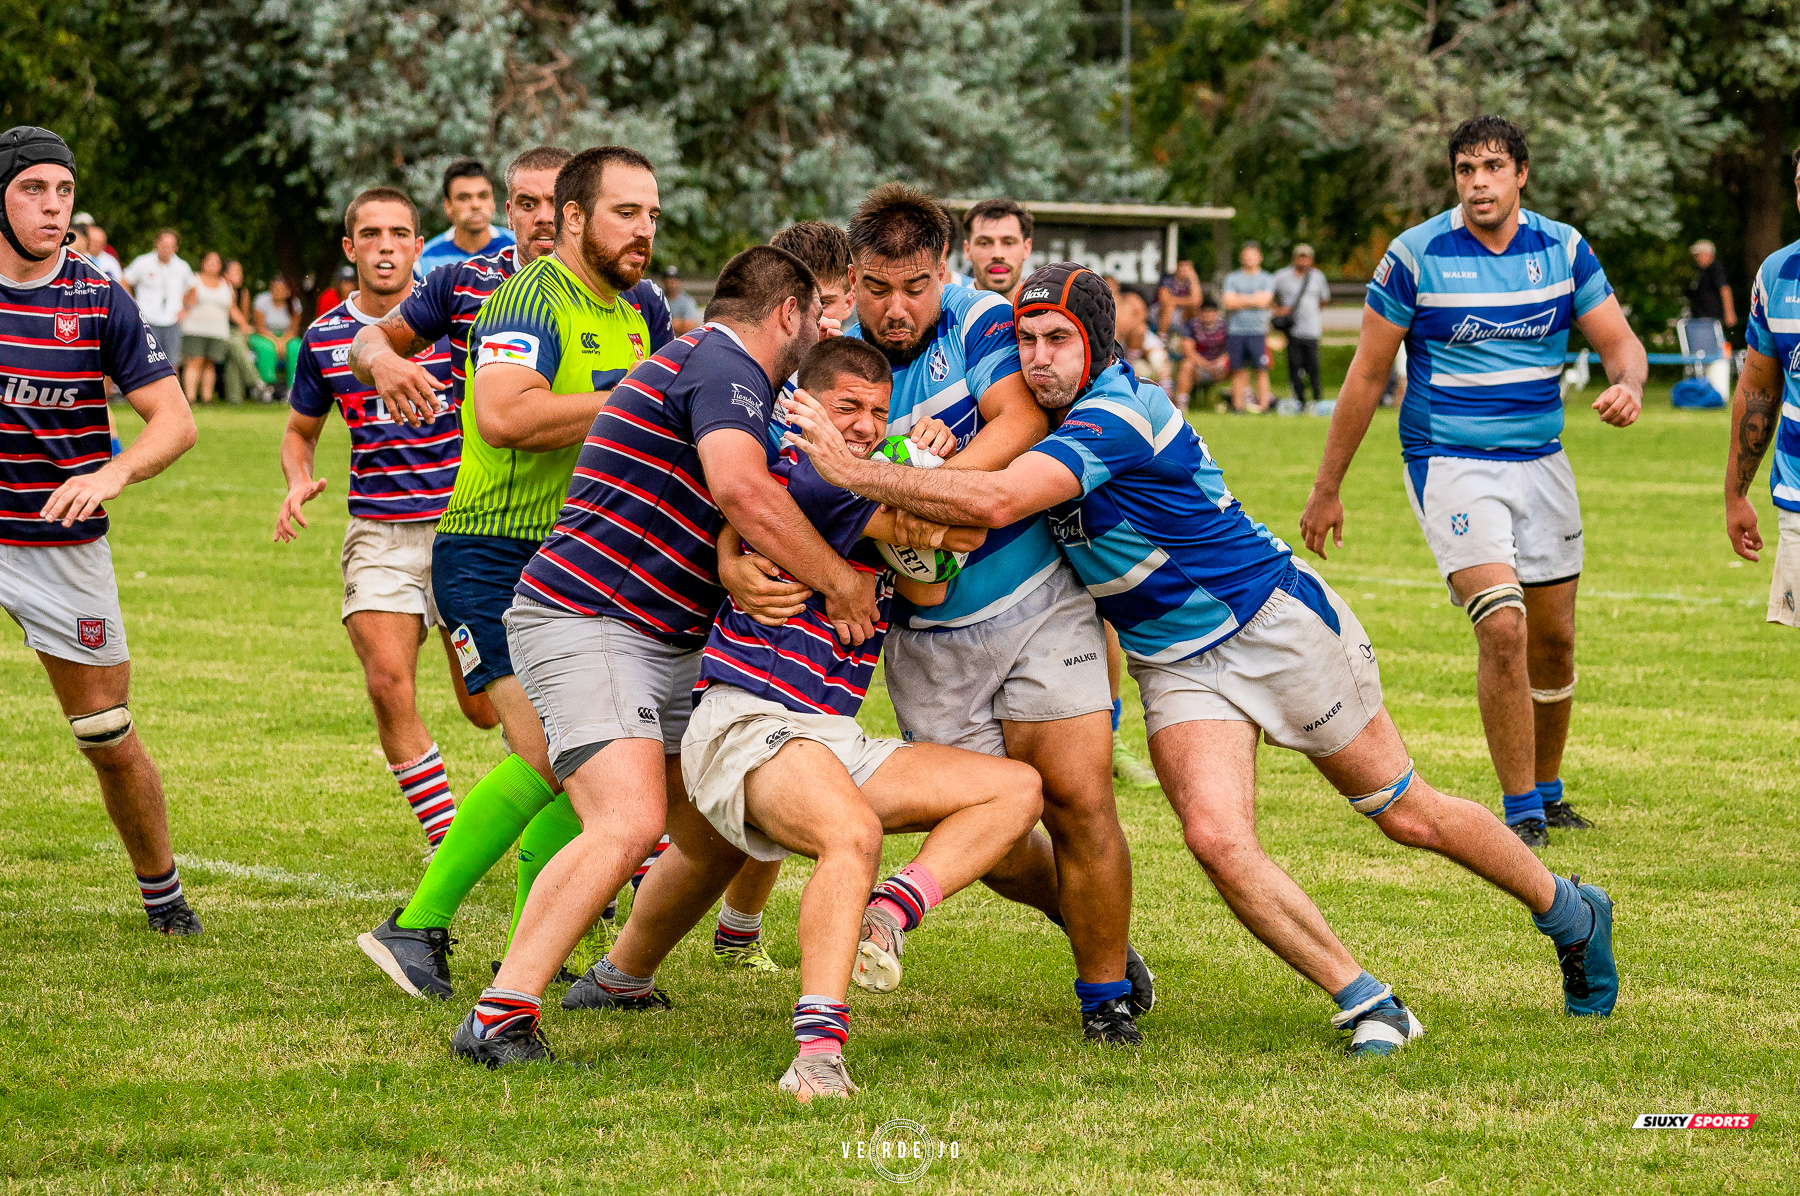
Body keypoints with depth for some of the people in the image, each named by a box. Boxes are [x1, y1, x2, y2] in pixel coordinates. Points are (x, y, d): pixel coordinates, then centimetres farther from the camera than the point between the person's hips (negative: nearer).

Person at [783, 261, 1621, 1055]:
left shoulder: (1115, 415, -28)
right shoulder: (1051, 413, 0)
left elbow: (994, 502, -40)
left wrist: (854, 470, -39)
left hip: (1278, 624, -7)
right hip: (1176, 668, 7)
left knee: (1408, 814, 5)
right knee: (1216, 838, -18)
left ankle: (1569, 912, 30)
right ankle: (1367, 1007, -7)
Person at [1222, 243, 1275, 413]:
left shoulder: (1267, 279, 9)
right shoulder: (1232, 278, 11)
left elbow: (1264, 301, -6)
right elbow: (1229, 303, -1)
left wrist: (1241, 299, -2)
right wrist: (1253, 300, -2)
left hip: (1258, 330, -1)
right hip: (1235, 329, 1)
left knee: (1261, 370, -6)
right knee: (1238, 371, 2)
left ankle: (1263, 404, -5)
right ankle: (1238, 404, 5)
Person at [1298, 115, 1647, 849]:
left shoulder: (1564, 248, 1)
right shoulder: (1416, 255, -9)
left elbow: (1619, 342, 5)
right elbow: (1367, 375, -3)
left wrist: (1628, 384, -21)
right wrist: (1327, 489, 0)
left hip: (1540, 463, 4)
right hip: (1450, 465, -4)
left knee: (1554, 642, 9)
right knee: (1502, 629, -19)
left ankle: (1547, 793, 31)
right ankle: (1520, 816, -11)